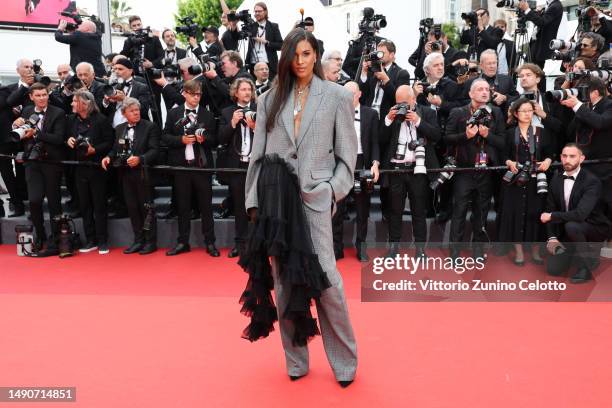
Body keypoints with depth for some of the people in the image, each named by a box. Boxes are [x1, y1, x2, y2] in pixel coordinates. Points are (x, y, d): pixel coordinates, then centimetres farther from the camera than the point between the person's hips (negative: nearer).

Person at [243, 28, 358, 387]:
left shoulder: (338, 96, 6)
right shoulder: (271, 99, 12)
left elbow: (347, 154, 5)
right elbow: (257, 153, 9)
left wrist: (332, 190, -7)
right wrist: (254, 200, 3)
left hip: (315, 197, -2)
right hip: (275, 197, 3)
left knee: (325, 276, -6)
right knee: (284, 279, 6)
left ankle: (345, 361, 14)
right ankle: (296, 359, 21)